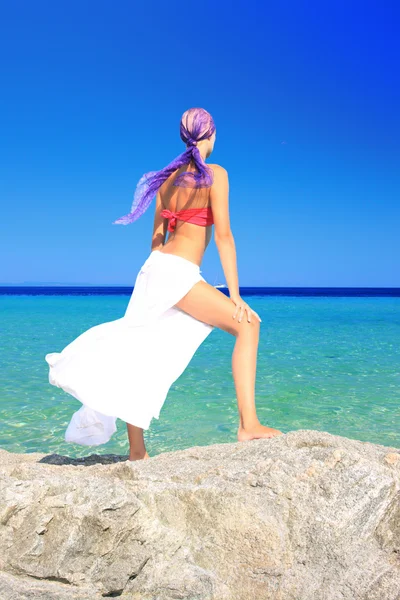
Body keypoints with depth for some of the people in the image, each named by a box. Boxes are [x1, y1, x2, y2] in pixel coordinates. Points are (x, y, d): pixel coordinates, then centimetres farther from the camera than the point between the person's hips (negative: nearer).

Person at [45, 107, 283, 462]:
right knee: (247, 324, -4)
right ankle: (249, 425, -13)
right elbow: (223, 235, -9)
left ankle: (137, 452, 17)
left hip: (154, 269, 8)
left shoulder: (169, 177, 17)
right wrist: (235, 295, -10)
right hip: (177, 273, -8)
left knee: (141, 360, 8)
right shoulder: (215, 174, -3)